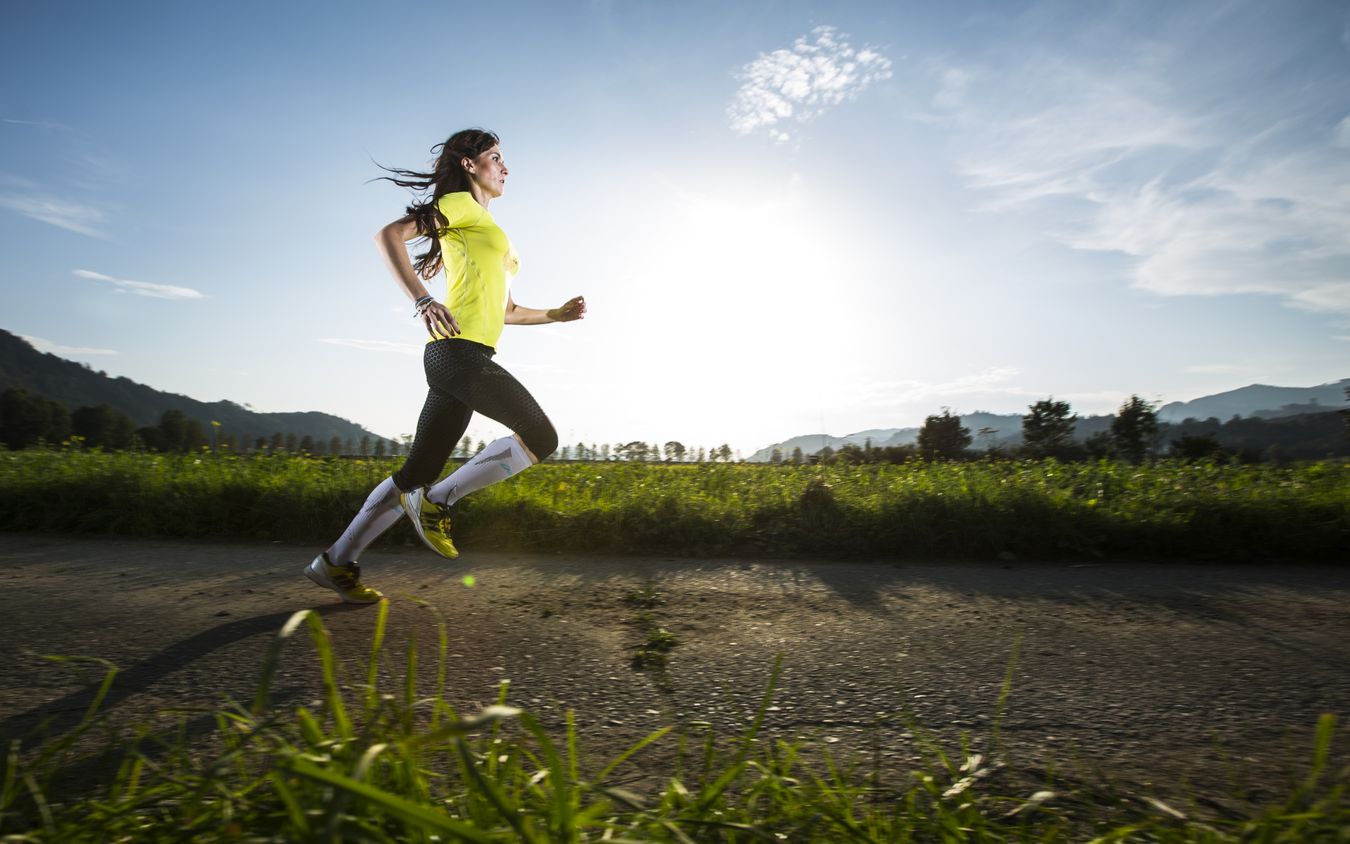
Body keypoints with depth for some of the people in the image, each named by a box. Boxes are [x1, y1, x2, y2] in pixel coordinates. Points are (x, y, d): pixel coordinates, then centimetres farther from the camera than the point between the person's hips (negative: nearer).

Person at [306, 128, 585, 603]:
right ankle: (439, 500, -3)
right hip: (460, 349, -9)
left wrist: (557, 314, 24)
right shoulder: (462, 203, 5)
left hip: (461, 357, 9)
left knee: (418, 473, 9)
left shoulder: (487, 228, 30)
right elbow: (389, 235, -8)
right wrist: (422, 300, -19)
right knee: (541, 438, -8)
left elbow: (504, 310, 31)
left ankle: (337, 562, 17)